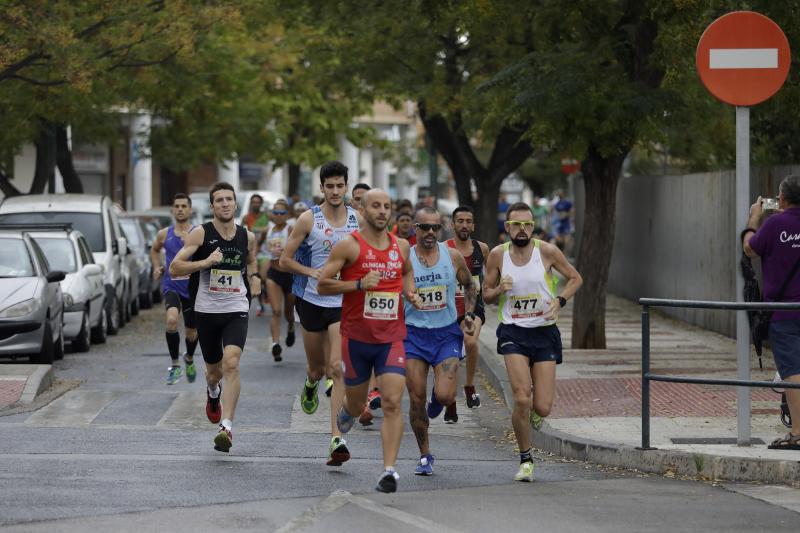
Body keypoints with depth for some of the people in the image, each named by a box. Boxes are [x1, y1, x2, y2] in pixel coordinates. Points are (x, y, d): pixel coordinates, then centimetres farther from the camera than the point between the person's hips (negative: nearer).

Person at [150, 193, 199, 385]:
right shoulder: (164, 234, 4)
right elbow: (154, 250, 25)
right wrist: (157, 267, 9)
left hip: (193, 288, 0)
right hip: (171, 287, 0)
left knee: (191, 332, 14)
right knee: (172, 319, -29)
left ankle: (189, 359, 48)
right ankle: (175, 365, -16)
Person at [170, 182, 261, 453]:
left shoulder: (247, 237, 5)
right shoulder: (201, 233, -6)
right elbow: (174, 268, -12)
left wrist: (253, 276, 8)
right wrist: (206, 262, -24)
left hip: (236, 311, 0)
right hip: (207, 310, 0)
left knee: (231, 363, -22)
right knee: (214, 370, 14)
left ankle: (226, 427, -24)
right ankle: (213, 393, 53)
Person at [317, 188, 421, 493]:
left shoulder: (401, 246, 8)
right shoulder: (349, 246, -7)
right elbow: (322, 285, -9)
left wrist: (410, 292, 9)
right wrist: (359, 284, -20)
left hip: (392, 339, 2)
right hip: (356, 338, -2)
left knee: (392, 404, -14)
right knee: (357, 405, 13)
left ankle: (389, 470, -16)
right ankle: (346, 410, 51)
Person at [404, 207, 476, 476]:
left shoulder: (453, 256, 0)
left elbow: (469, 285, 17)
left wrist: (469, 315, 4)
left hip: (446, 334, 0)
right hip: (414, 334, 0)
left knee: (445, 396, -15)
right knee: (417, 400, 0)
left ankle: (437, 399, 24)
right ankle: (425, 456, 16)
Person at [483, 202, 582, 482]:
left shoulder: (547, 251, -5)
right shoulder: (498, 255, -1)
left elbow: (575, 278, 8)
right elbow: (486, 295, 10)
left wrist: (559, 300, -10)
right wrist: (500, 289, -13)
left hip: (544, 333, 0)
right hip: (513, 333, 0)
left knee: (542, 408, -5)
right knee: (521, 400, -17)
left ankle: (534, 412, 35)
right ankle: (525, 459, 3)